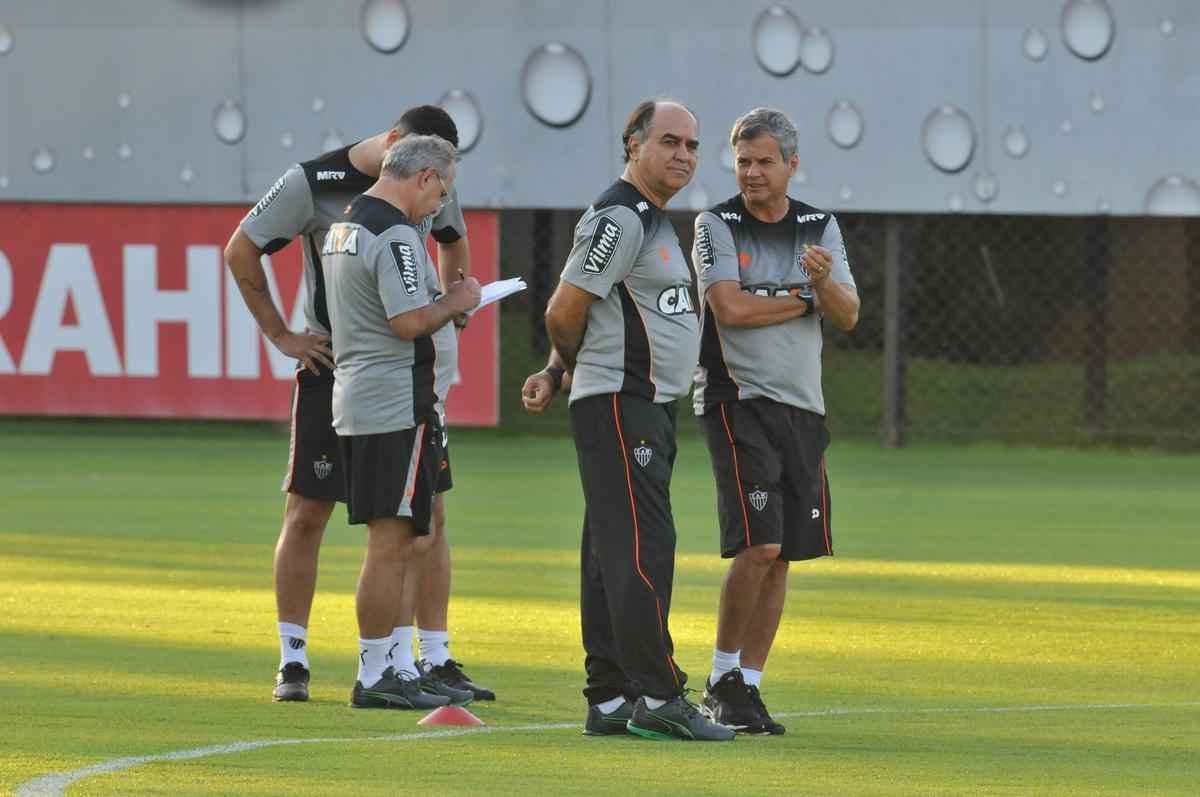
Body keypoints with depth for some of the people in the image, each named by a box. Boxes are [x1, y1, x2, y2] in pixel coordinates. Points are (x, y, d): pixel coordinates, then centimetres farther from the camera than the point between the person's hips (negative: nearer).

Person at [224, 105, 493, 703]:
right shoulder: (313, 182, -11)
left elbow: (453, 244, 24)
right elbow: (240, 251, -2)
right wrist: (280, 335, -3)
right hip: (332, 368, -4)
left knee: (426, 514, 1)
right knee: (307, 513, -1)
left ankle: (436, 660, 6)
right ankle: (293, 660, 7)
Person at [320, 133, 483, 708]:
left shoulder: (344, 227, 16)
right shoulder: (396, 235, -16)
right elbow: (410, 321, -23)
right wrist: (457, 300, -5)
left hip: (355, 401, 10)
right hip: (397, 406, -10)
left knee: (412, 536, 15)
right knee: (392, 541, -5)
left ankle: (394, 667, 17)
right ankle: (375, 676, -3)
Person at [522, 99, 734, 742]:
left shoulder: (654, 222, 20)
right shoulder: (618, 219, -13)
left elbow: (575, 323, 23)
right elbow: (564, 313, -14)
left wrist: (558, 372, 9)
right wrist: (570, 368, 4)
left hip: (651, 410, 10)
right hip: (618, 405, -10)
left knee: (614, 555, 9)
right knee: (642, 546, -13)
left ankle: (609, 702, 10)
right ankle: (657, 698, -17)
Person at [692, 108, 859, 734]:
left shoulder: (820, 228, 11)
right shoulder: (717, 225, -1)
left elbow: (848, 316, 2)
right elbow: (730, 308, -14)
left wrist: (825, 281, -19)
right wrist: (804, 299, -4)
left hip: (802, 406, 5)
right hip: (738, 399, -5)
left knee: (781, 555, 4)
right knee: (759, 544, -16)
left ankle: (748, 684, 11)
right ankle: (722, 678, -3)